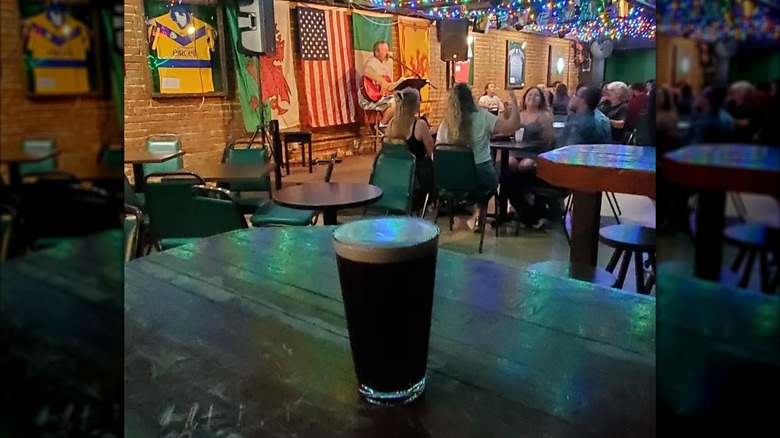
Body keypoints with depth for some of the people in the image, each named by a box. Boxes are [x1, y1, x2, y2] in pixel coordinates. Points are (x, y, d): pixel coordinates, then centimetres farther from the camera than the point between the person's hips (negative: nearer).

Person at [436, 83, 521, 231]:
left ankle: (473, 208, 31)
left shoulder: (446, 122, 0)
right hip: (482, 175, -3)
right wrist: (514, 104, -1)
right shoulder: (483, 116, -10)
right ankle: (478, 210, 26)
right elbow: (513, 126, -13)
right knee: (498, 172, 32)